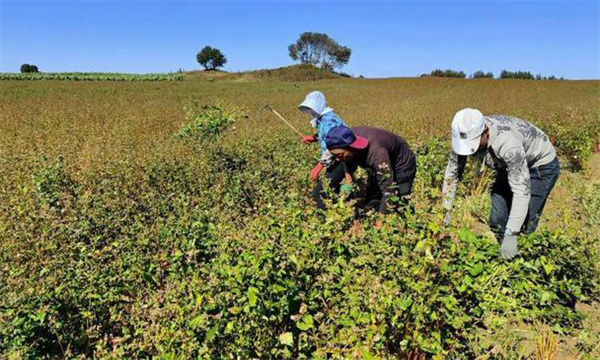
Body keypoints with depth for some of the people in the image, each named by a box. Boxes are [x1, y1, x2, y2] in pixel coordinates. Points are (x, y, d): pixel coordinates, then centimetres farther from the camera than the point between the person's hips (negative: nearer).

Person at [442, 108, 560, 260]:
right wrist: (446, 211, -13)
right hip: (510, 165, 6)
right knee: (496, 221, 4)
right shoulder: (467, 135, -24)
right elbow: (452, 172, -13)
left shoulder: (508, 142, -43)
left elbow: (522, 191, -43)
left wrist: (510, 235, -45)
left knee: (524, 226, -11)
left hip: (541, 165, -6)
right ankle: (504, 257, 23)